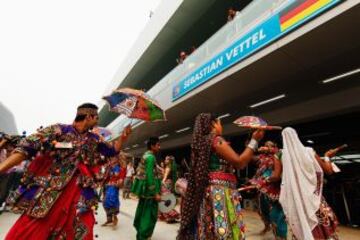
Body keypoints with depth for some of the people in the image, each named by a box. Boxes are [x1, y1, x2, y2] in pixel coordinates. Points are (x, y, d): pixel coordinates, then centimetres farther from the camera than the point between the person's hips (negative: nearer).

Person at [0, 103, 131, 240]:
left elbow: (112, 151, 16)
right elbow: (27, 148, -12)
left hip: (79, 192, 4)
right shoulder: (60, 130, -8)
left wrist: (122, 137, 3)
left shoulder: (94, 140, 7)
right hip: (50, 190, -3)